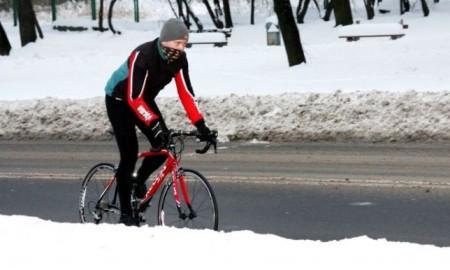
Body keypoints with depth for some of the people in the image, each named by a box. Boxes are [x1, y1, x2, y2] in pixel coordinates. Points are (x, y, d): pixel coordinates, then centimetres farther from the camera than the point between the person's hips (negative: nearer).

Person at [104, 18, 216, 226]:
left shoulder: (179, 59, -17)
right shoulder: (142, 56, -36)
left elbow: (186, 93, -16)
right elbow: (134, 98, -38)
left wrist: (201, 125, -24)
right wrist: (154, 124, -47)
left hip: (144, 99, 6)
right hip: (119, 99, -6)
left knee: (164, 146, -9)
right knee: (129, 154, -14)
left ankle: (139, 180, 19)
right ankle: (125, 214, -6)